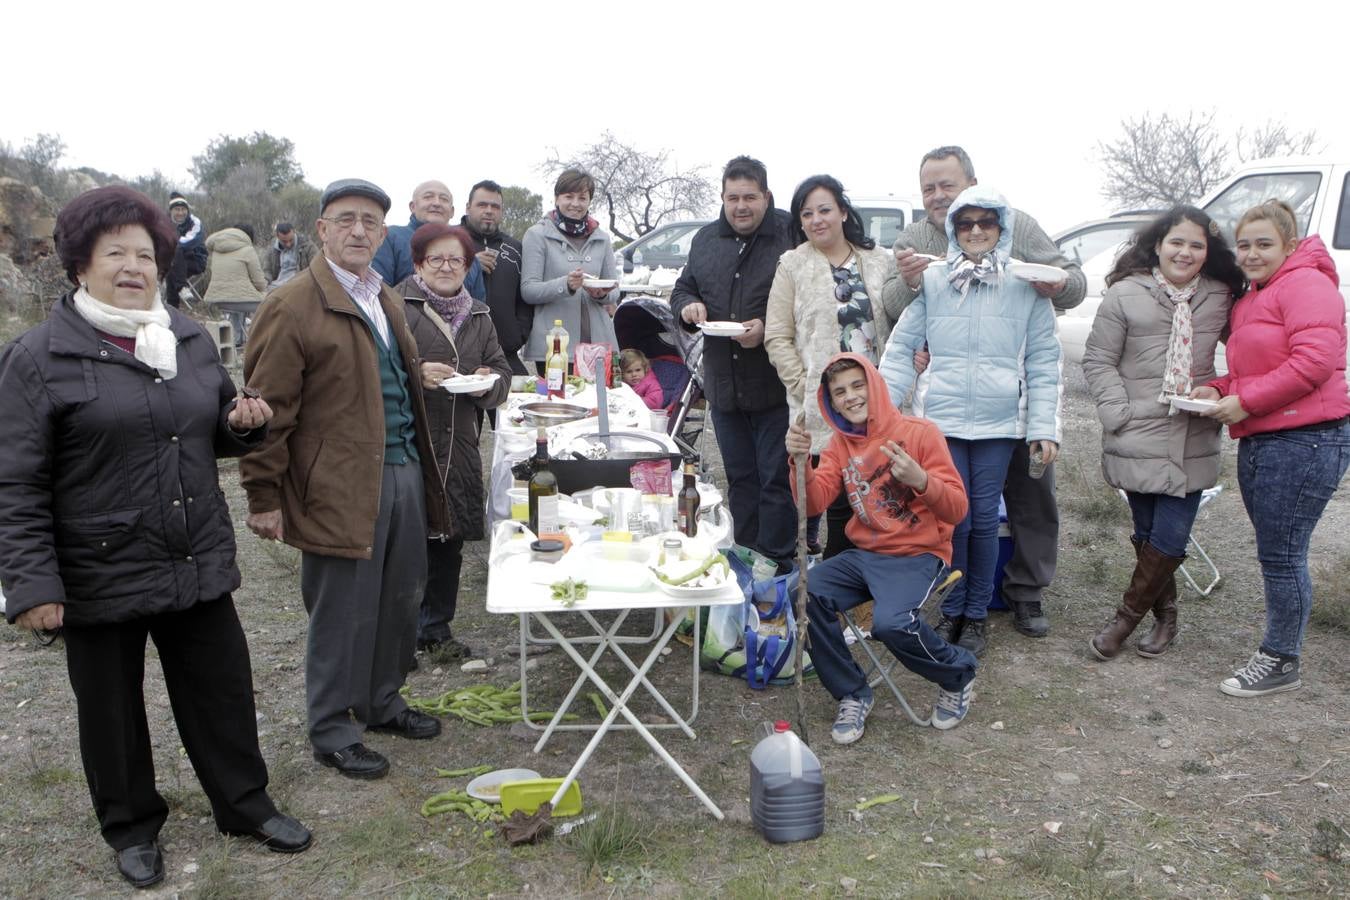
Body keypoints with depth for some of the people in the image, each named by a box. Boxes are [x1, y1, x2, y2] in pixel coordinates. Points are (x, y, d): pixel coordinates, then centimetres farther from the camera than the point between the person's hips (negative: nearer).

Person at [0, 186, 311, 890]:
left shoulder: (190, 340, 7)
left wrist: (244, 422, -3)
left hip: (198, 562, 4)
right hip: (100, 576, -4)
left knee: (222, 689, 14)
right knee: (113, 708, 15)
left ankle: (245, 804, 35)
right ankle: (132, 827, 37)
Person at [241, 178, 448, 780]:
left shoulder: (387, 300, 16)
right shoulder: (291, 306, -10)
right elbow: (269, 408, -12)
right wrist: (264, 498, -12)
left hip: (404, 473, 8)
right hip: (340, 487, -8)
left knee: (400, 599, 17)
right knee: (343, 614, 4)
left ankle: (382, 702, 37)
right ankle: (332, 732, 23)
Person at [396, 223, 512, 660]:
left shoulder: (479, 315, 18)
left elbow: (501, 371, 17)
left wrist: (488, 384, -5)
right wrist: (416, 373, -22)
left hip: (459, 448, 6)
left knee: (449, 541, 11)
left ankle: (436, 628, 27)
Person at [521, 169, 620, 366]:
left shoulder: (602, 238, 16)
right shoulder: (537, 235, 3)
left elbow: (614, 291, 17)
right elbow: (527, 290, -5)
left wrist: (603, 294, -6)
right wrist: (565, 285, -20)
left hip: (598, 341, 3)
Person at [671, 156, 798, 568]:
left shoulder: (792, 237, -9)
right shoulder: (706, 239, 11)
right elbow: (682, 289, 20)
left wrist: (769, 328, -23)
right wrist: (688, 306, -3)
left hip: (776, 386, -6)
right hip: (722, 384, 6)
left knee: (777, 481, 0)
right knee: (739, 480, 17)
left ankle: (777, 562, 11)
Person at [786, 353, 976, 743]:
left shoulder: (919, 433, -7)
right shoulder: (839, 444, 8)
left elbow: (957, 510, -10)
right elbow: (813, 503, -5)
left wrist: (920, 480, -29)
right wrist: (800, 460, -22)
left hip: (918, 555, -5)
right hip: (864, 554, 5)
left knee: (892, 623, -31)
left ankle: (958, 674, 4)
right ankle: (852, 694, 0)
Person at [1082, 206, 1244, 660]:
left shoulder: (1221, 297, 6)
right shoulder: (1125, 294, -3)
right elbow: (1098, 360, -2)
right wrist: (1119, 415, -11)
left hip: (1195, 444, 2)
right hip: (1139, 440, -2)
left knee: (1169, 538, -2)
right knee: (1147, 533, 9)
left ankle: (1126, 618, 15)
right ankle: (1165, 615, 29)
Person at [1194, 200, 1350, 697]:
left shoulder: (1306, 284, -9)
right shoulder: (1250, 301, 19)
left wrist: (1244, 401, -18)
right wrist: (1218, 390, 4)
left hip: (1305, 439, -9)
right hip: (1258, 441, 9)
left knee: (1281, 557, -3)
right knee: (1275, 554, 15)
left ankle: (1281, 660, 10)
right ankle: (1279, 652, 25)